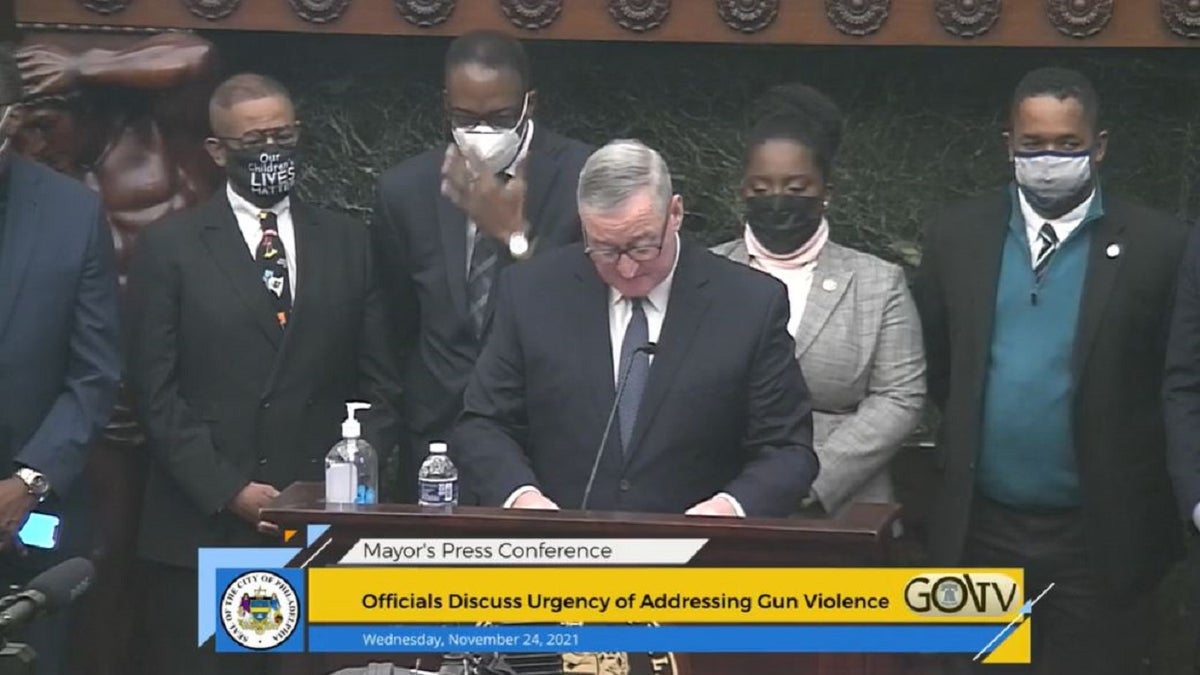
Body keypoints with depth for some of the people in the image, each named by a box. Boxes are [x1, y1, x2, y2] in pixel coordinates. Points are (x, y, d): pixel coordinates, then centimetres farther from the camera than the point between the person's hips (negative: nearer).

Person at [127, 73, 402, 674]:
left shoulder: (347, 242, 11)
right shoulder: (170, 246, 3)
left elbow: (377, 381, 11)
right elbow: (156, 391, -2)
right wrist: (228, 491, -10)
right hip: (202, 531, -2)